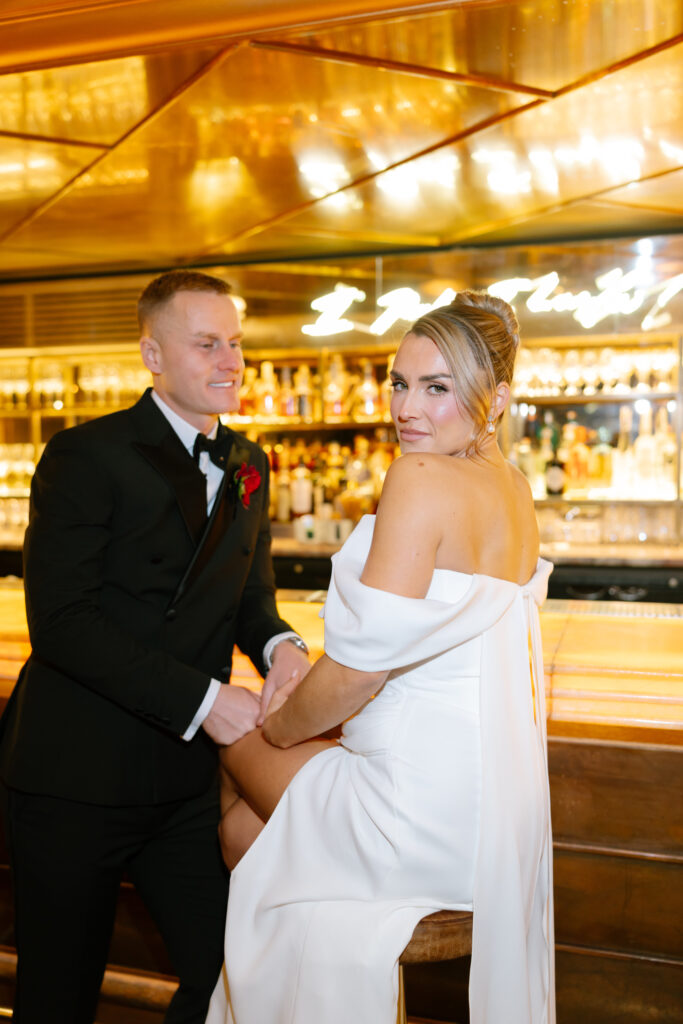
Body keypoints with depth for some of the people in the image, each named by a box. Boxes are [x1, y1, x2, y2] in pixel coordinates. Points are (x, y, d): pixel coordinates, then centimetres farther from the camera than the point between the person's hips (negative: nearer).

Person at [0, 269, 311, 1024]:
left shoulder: (248, 467, 9)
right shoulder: (85, 456, -12)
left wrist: (278, 644, -10)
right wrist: (201, 699, -24)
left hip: (188, 777, 5)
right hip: (75, 773, -5)